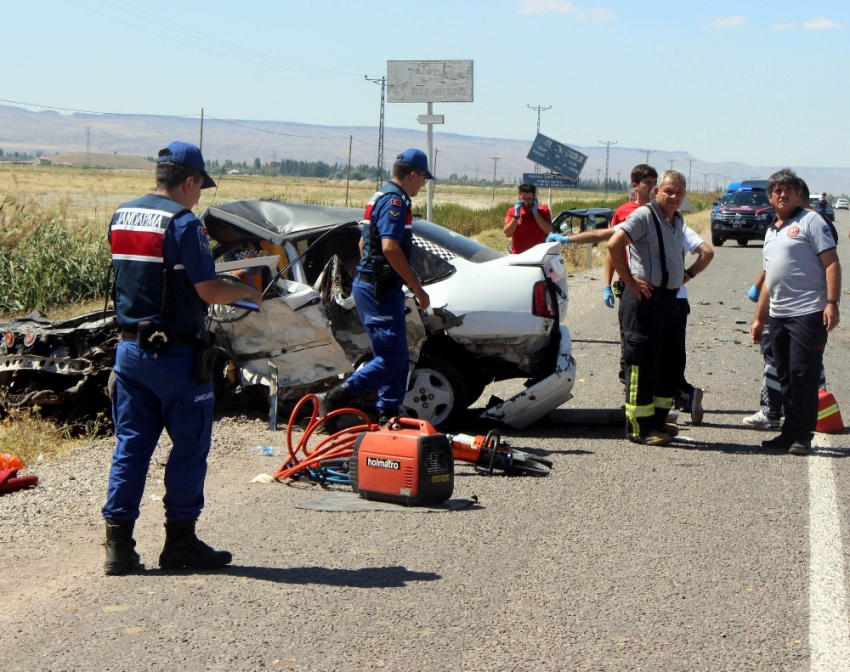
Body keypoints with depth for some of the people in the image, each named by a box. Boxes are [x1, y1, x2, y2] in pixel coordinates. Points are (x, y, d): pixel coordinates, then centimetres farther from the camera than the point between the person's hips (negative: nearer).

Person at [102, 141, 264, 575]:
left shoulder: (121, 217, 10)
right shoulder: (183, 223, -14)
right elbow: (208, 290, -17)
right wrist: (245, 292, 3)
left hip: (130, 347, 7)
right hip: (175, 353, -7)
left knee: (130, 444, 9)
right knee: (189, 446, 5)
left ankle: (118, 544, 8)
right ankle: (180, 541, 10)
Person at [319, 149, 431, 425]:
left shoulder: (381, 197, 19)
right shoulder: (395, 201, -14)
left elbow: (363, 243, 27)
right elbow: (390, 247, -25)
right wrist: (418, 288, -21)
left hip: (369, 284, 11)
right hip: (380, 289, -11)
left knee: (395, 356, 13)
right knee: (393, 358, -10)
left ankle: (388, 415, 16)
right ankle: (334, 400, -11)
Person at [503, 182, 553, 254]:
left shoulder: (543, 210, 3)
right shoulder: (512, 211, 5)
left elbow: (548, 230, -11)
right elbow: (507, 234, -3)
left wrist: (535, 213, -13)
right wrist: (516, 215, -11)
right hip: (517, 256, 1)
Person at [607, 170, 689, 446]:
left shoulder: (678, 220, 16)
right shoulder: (644, 216, -12)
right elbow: (614, 245, -24)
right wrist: (629, 281, -20)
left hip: (670, 298, 9)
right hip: (644, 298, -9)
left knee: (673, 361, 12)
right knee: (643, 362, -7)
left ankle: (658, 420, 23)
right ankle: (639, 427, -1)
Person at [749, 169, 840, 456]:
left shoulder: (810, 221, -2)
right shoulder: (771, 232, 21)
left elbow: (832, 264, -9)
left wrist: (832, 303, -19)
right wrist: (759, 318, 23)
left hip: (807, 313, -8)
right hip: (778, 316, 8)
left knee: (804, 377, -7)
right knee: (786, 378, 11)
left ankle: (802, 436, -3)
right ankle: (790, 432, 18)